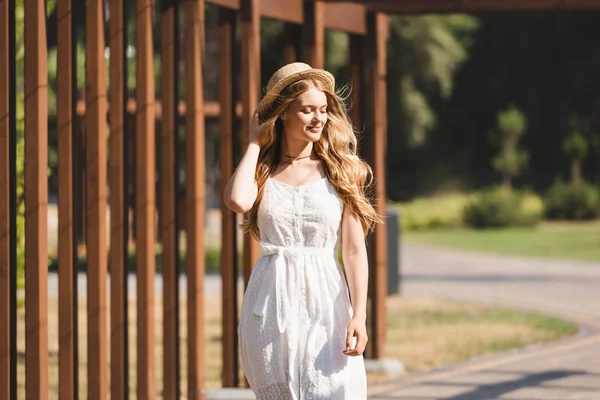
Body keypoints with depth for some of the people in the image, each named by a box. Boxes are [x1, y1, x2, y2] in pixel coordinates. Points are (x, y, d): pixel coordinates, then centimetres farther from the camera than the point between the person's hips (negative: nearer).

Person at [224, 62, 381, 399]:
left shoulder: (340, 173, 5)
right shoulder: (262, 171, 7)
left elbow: (355, 251, 1)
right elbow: (238, 201, -17)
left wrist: (359, 315, -10)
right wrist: (254, 143, -1)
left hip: (325, 304, -1)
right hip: (272, 305, 1)